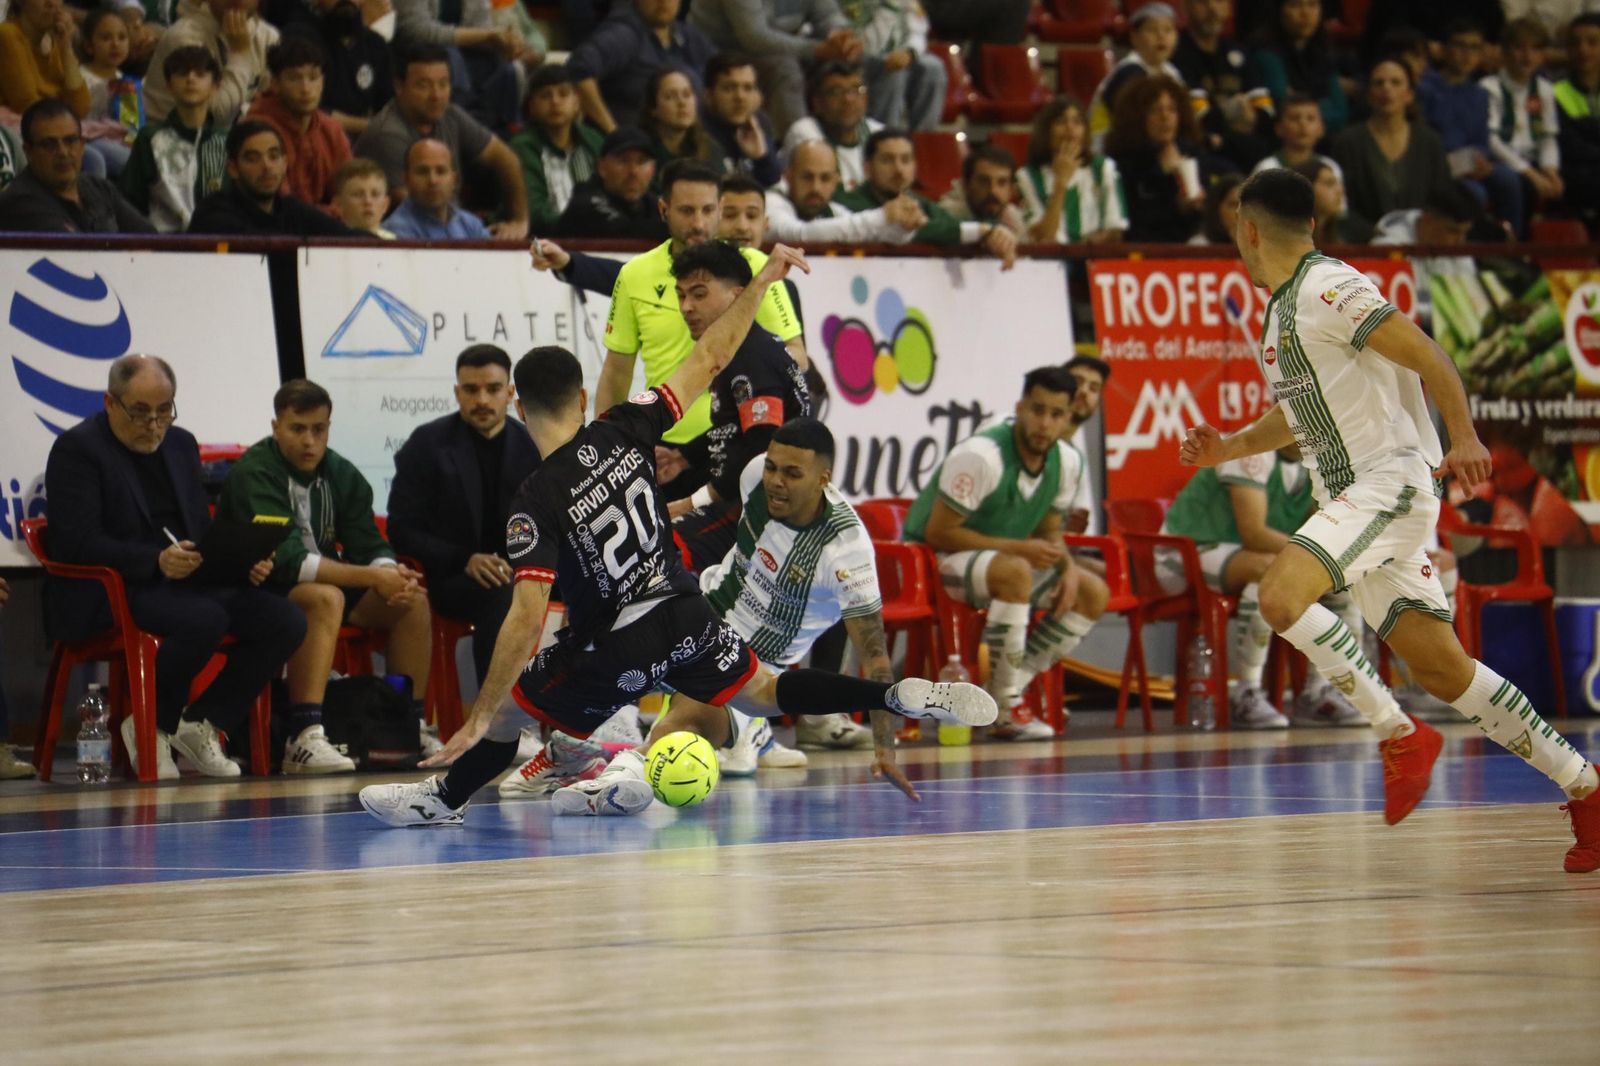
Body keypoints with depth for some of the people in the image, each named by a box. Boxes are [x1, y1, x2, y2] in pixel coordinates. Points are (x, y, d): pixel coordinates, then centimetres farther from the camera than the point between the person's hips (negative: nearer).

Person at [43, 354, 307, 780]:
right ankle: (150, 727, -13)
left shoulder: (181, 445, 18)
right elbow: (77, 542, -15)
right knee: (205, 619, -35)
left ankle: (202, 723, -2)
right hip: (111, 593, -7)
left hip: (186, 582, 7)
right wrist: (156, 561, -27)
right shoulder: (77, 450, -5)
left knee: (286, 622, -13)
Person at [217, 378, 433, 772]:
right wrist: (372, 577, -32)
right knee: (326, 598, -37)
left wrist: (391, 574, -23)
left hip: (325, 582, 7)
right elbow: (288, 560, -28)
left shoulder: (341, 474, 5)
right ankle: (305, 739, -44)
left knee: (413, 600, -11)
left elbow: (369, 546, 3)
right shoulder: (253, 473, -18)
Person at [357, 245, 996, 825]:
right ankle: (899, 698, 7)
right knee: (765, 692, 22)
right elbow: (709, 362, 1)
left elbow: (527, 621, -23)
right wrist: (762, 281, 11)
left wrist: (478, 719, -20)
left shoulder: (535, 504, -18)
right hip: (685, 617, 4)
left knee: (507, 707, 17)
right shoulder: (623, 432, -6)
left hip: (612, 650, -4)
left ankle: (443, 800, 30)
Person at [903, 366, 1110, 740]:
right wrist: (1018, 548, -27)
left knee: (1093, 593, -6)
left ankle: (1004, 693, -9)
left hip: (1006, 556, 8)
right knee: (1015, 572, -38)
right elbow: (938, 532, -24)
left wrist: (1067, 567, -12)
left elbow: (1049, 531, 11)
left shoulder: (1068, 462, -2)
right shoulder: (980, 456, -26)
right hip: (932, 558, -8)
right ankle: (1005, 711, -28)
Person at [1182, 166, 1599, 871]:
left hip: (1391, 478, -9)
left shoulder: (1327, 287, -10)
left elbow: (1425, 354, -18)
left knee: (1280, 596, -26)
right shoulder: (1281, 309, 19)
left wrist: (1464, 435, -28)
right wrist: (1231, 448, 22)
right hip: (1351, 496, 9)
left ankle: (1399, 734, -17)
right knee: (1440, 669, 4)